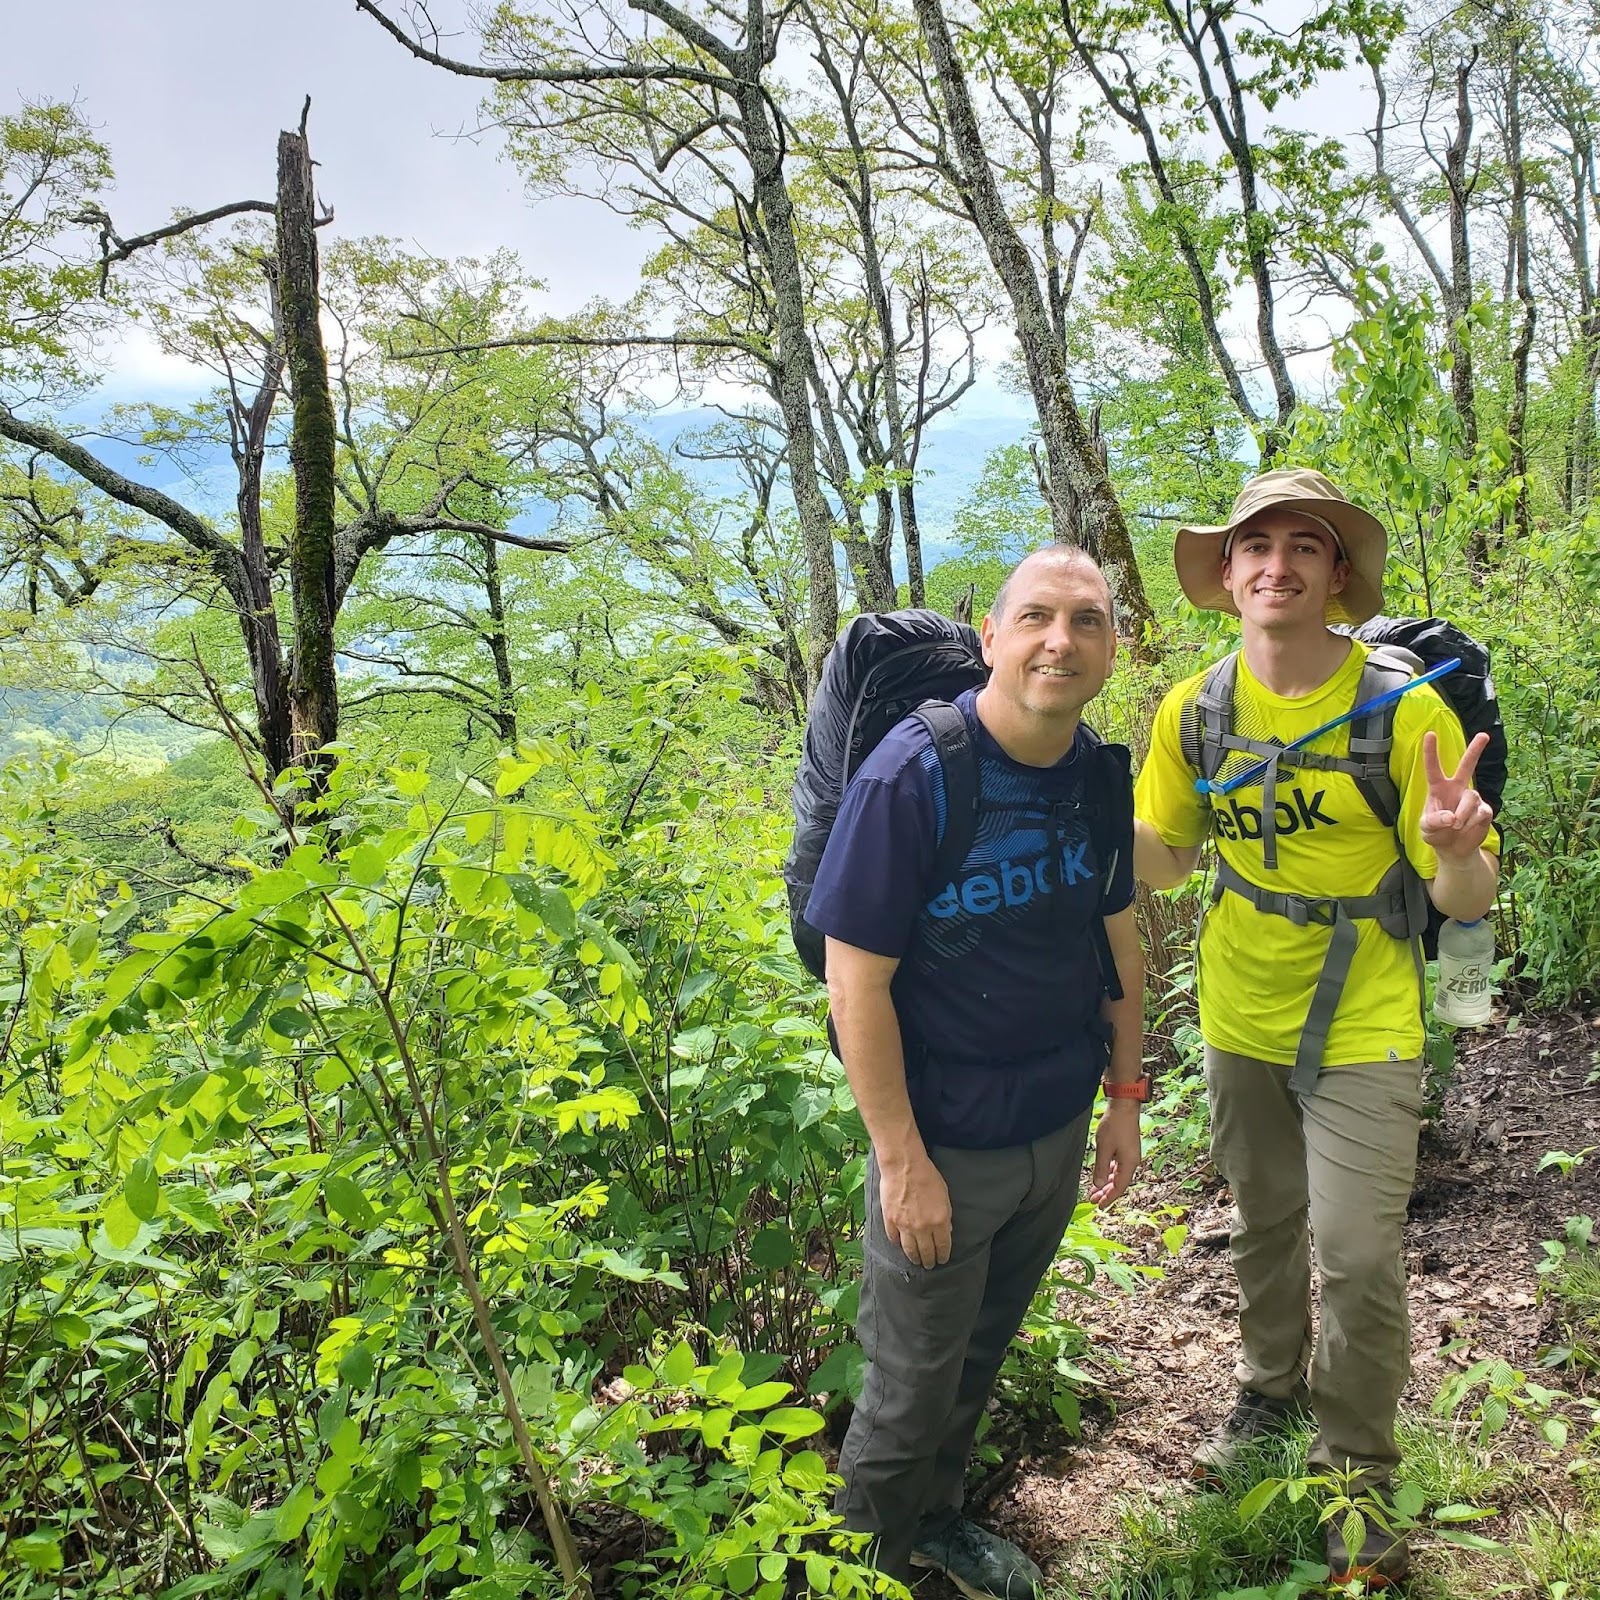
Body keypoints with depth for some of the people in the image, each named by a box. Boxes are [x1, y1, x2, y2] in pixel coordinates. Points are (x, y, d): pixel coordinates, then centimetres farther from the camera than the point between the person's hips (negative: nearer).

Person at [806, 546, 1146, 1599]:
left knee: (983, 1352, 23)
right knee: (913, 1381, 12)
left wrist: (1126, 1093, 11)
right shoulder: (911, 777, -23)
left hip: (1059, 1133, 6)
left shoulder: (1101, 776, -3)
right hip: (946, 1146, -5)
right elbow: (856, 978, -20)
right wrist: (903, 1159, -18)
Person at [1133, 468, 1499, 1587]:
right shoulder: (1195, 711, -7)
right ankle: (1272, 1388, 46)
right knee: (1264, 1226, 21)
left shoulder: (1405, 709, -17)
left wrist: (1455, 852, -36)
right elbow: (1167, 857, 6)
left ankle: (1359, 1469, 24)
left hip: (1362, 1032, -4)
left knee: (1358, 1258, 0)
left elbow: (1467, 900, -14)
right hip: (1240, 1021, 4)